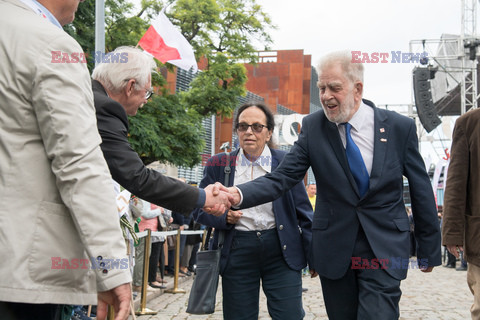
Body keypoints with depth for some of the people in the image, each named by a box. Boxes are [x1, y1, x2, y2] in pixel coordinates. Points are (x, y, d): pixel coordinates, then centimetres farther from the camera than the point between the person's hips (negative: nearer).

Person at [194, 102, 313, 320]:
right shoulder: (219, 165, 5)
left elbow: (303, 213, 6)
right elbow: (199, 209, 9)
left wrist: (314, 255, 4)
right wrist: (223, 217, -11)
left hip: (281, 251, -1)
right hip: (237, 251, 1)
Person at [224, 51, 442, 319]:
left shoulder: (400, 127, -7)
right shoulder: (313, 127, -5)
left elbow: (422, 189, 1)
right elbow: (281, 178, -10)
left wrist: (429, 249, 7)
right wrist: (238, 194, -30)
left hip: (384, 251, -1)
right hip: (334, 250, 2)